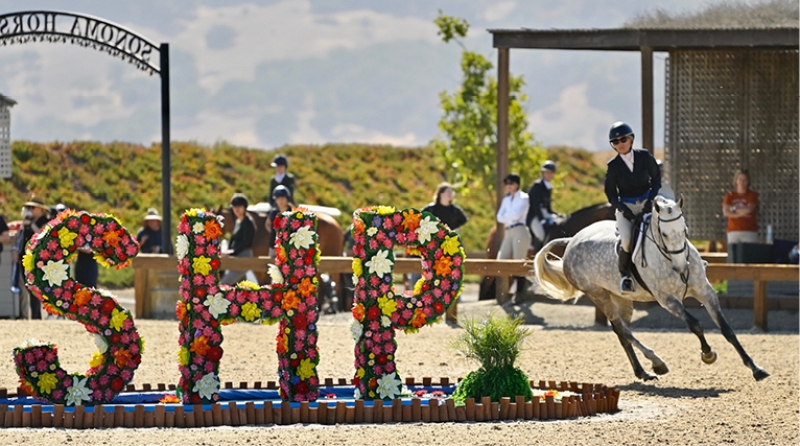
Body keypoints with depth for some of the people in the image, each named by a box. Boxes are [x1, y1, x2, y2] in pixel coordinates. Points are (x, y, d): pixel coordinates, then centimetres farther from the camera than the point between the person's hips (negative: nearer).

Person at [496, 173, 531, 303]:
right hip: (508, 232, 7)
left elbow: (516, 214, -13)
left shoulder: (523, 198, 0)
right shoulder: (506, 199, 20)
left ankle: (520, 292, -5)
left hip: (520, 231, -7)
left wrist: (506, 217, 3)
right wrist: (511, 218, -5)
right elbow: (499, 217, 11)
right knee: (501, 262, -4)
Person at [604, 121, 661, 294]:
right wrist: (622, 208, -15)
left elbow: (656, 178, 7)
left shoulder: (644, 157, -2)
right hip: (626, 207, -2)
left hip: (646, 203, 2)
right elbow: (610, 192, 2)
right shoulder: (613, 166, -4)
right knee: (627, 241, -22)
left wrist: (651, 199, -8)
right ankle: (625, 275, -2)